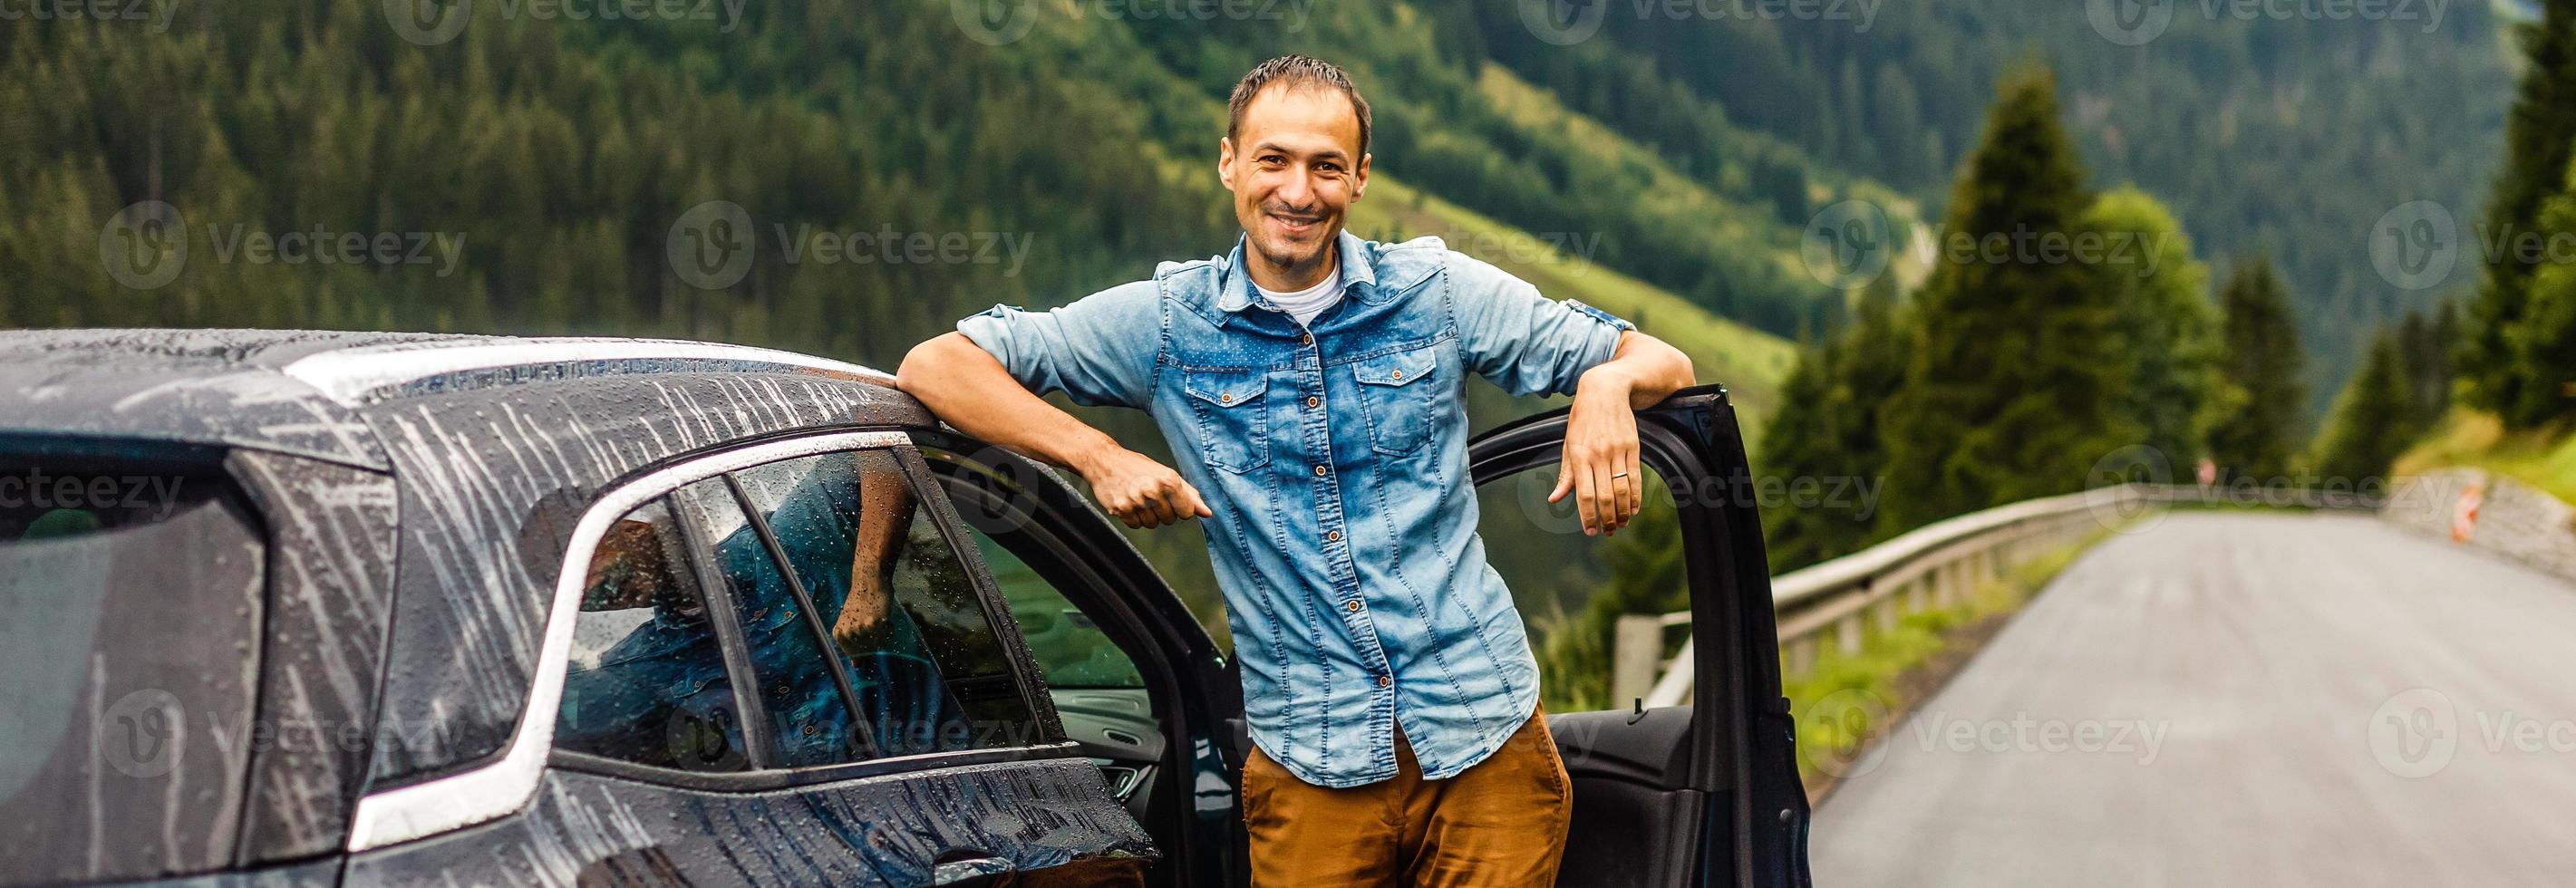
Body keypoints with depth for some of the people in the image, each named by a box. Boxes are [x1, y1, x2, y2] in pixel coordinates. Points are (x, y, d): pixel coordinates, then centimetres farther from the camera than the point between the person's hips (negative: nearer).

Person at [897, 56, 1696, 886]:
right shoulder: (1168, 320, 2)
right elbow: (934, 365, 0)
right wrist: (1097, 456, -13)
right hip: (1308, 768, 0)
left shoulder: (1439, 292, 3)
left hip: (1484, 735, 1)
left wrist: (1609, 381, -19)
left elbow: (1663, 364, 6)